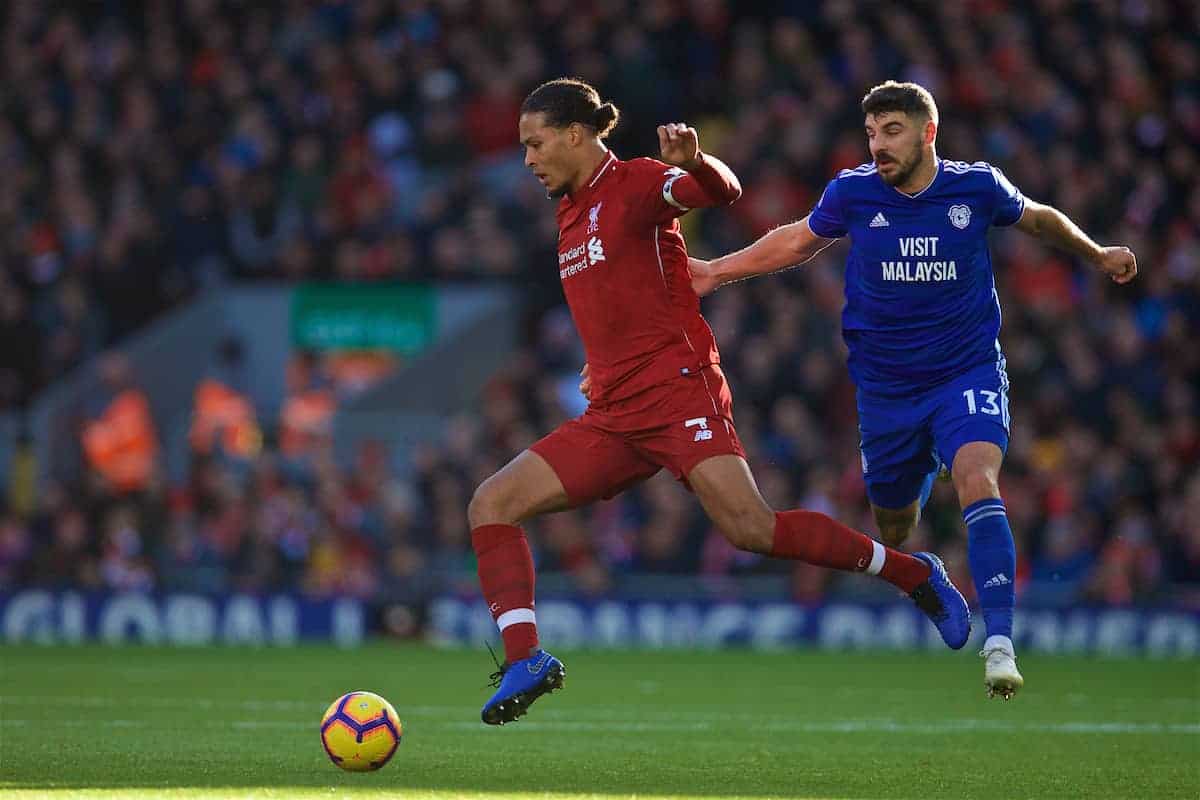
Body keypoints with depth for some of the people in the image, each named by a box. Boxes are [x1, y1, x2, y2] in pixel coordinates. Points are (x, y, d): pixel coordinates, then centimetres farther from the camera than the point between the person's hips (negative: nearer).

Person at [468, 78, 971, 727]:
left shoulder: (636, 182, -4)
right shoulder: (571, 210, 21)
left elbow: (722, 191, -25)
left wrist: (693, 161, -45)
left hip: (678, 393, -8)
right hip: (613, 417, 8)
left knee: (751, 529, -22)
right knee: (491, 505, -5)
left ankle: (913, 574, -5)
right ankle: (524, 660, -14)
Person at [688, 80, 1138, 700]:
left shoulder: (976, 187, -7)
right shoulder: (853, 193, -5)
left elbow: (1038, 219, 15)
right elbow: (799, 241, 15)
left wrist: (1097, 255, 24)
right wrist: (716, 271, 14)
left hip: (969, 375, -2)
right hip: (886, 388, 2)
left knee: (978, 485, -27)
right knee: (893, 529, 9)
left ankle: (999, 647, -32)